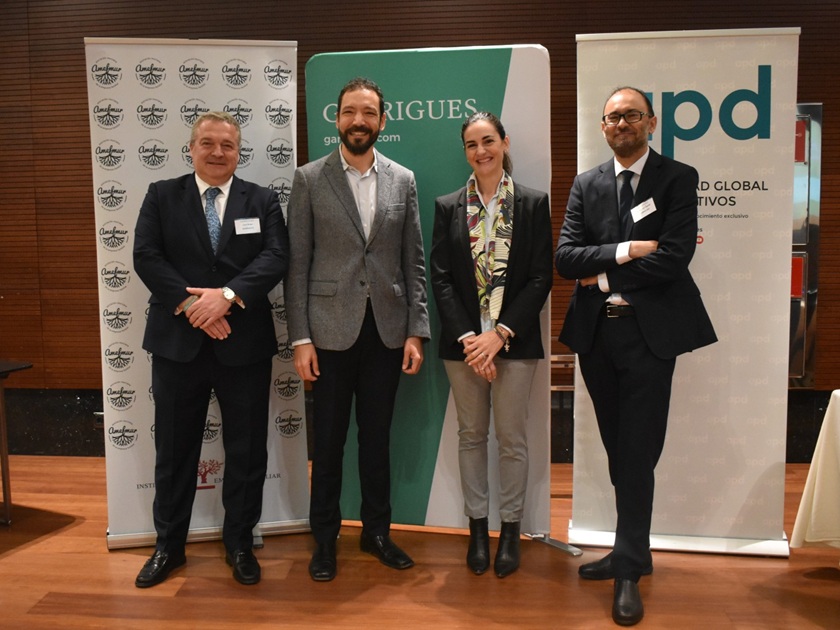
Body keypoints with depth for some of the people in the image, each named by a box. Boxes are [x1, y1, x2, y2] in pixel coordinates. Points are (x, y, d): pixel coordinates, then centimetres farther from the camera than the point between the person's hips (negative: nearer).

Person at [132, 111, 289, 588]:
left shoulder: (262, 200, 6)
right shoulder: (162, 196, 6)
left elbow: (276, 257, -8)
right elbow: (146, 256, -5)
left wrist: (228, 294, -22)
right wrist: (191, 303, -18)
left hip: (244, 343, 0)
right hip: (178, 342, 1)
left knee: (247, 450, 8)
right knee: (174, 449, 11)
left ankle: (240, 544, 26)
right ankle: (169, 545, 29)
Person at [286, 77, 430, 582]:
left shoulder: (403, 180, 7)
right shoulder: (310, 179, 1)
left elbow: (414, 262, 6)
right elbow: (298, 263, -2)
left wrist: (416, 331, -1)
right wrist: (301, 338, -7)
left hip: (387, 330, 2)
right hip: (331, 328, -2)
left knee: (378, 437, 13)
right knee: (328, 441, 8)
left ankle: (377, 530, 29)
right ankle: (325, 537, 25)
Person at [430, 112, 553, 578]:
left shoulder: (533, 204, 1)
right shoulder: (448, 207, 6)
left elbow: (541, 277, -4)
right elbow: (440, 278, 1)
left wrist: (499, 334, -13)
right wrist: (467, 338, -10)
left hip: (514, 340, -2)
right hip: (462, 341, 2)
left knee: (511, 438, 4)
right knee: (471, 434, 10)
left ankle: (510, 531, 20)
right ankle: (477, 528, 24)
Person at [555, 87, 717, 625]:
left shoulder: (678, 179, -1)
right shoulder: (586, 185, 9)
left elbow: (674, 258, -14)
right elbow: (566, 258, -2)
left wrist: (605, 278, -8)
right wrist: (627, 250, -13)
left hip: (650, 332, -4)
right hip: (596, 334, 4)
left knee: (638, 453, -2)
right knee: (619, 451, 13)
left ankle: (629, 571, 9)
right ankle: (633, 551, 28)